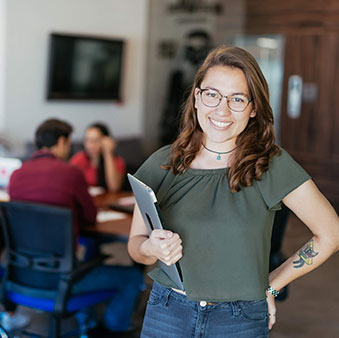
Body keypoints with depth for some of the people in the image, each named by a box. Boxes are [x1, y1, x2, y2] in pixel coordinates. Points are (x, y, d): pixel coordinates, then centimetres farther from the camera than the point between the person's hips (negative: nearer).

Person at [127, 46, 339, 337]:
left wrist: (271, 285, 2)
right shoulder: (162, 166, -4)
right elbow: (135, 243, 6)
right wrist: (152, 249, -17)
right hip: (167, 313, 2)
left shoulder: (273, 166, -10)